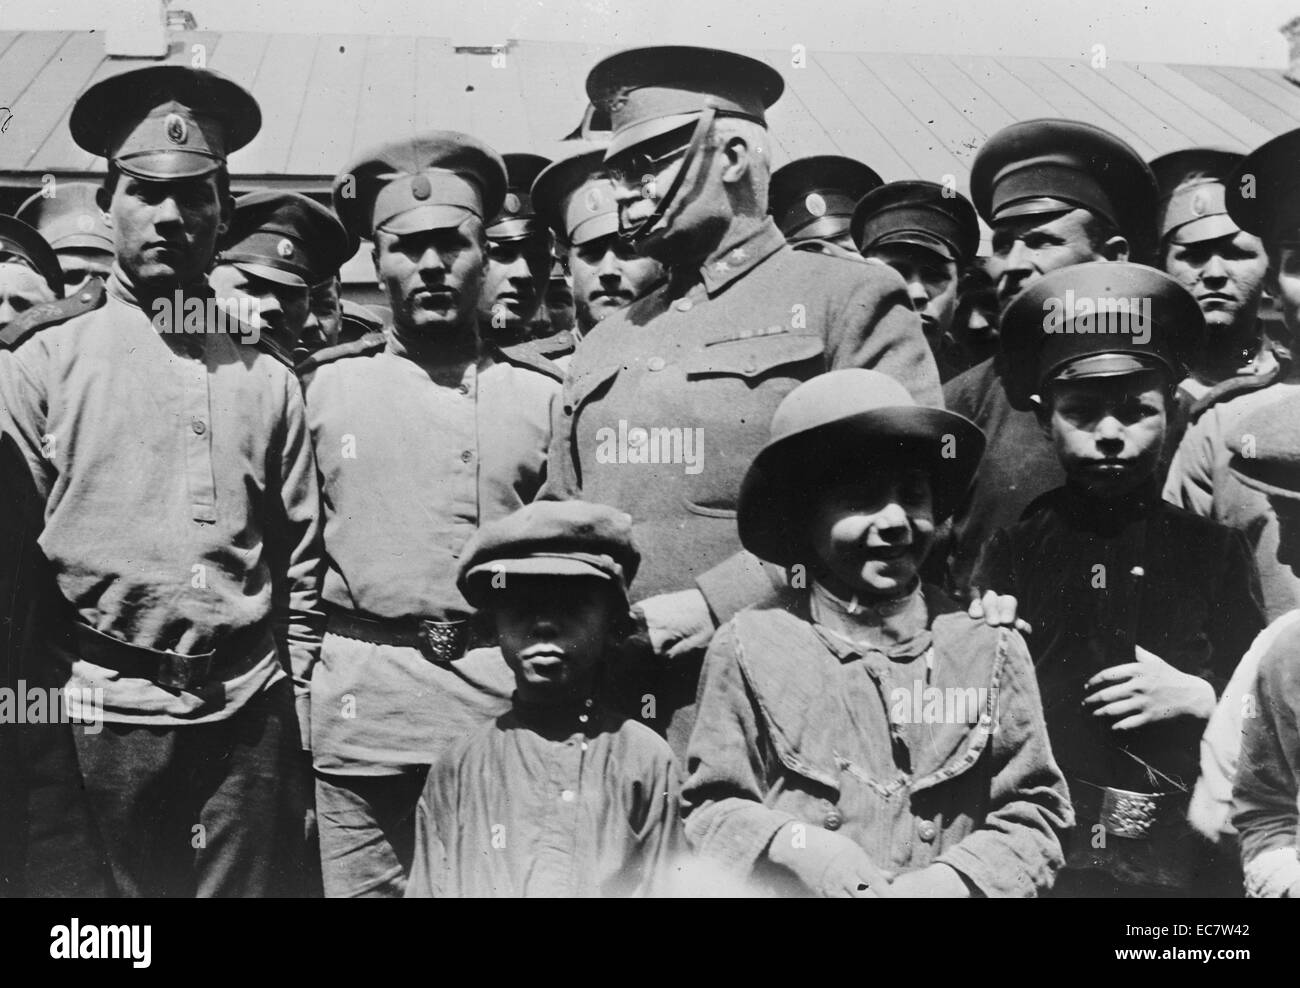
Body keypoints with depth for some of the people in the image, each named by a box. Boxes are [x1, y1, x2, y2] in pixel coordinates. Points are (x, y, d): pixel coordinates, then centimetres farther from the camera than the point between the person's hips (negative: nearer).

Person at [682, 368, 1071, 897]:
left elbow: (1033, 814, 8)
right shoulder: (750, 647, 3)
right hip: (796, 893, 1)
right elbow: (711, 810, 7)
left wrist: (954, 878, -7)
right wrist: (795, 846, -9)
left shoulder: (988, 649, 6)